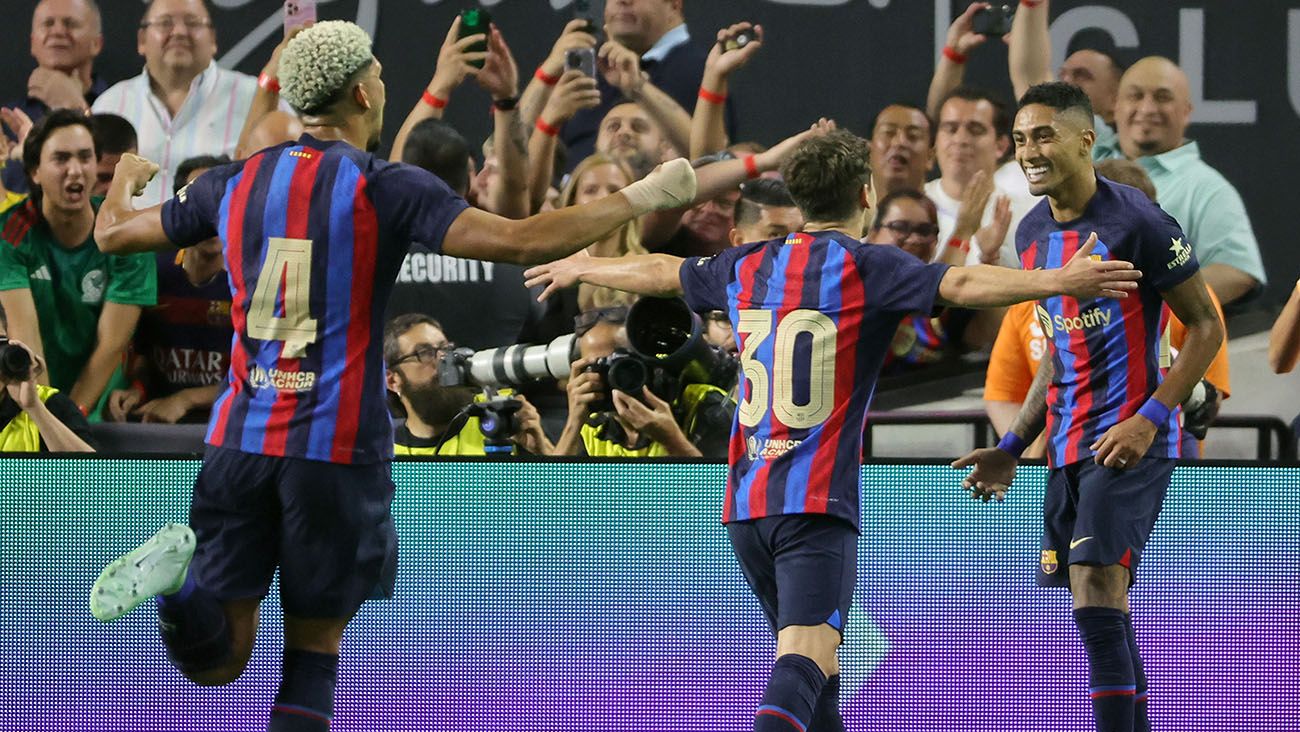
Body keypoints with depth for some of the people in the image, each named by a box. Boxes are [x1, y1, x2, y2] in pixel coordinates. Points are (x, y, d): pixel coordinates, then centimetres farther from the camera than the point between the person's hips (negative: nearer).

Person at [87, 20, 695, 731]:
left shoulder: (233, 185, 7)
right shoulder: (386, 189, -6)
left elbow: (113, 233, 21)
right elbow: (518, 241, -16)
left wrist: (123, 183, 45)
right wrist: (638, 198, -6)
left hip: (241, 440, 3)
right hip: (338, 446, -3)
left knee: (217, 659, 5)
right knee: (313, 655, 7)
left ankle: (181, 577, -27)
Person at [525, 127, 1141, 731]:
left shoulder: (748, 267, 13)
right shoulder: (864, 267, -5)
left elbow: (657, 273, 30)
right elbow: (958, 285, -21)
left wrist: (582, 268, 48)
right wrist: (1059, 281, -27)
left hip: (746, 499, 7)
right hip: (817, 502, -7)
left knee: (815, 662, 18)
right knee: (806, 656, -19)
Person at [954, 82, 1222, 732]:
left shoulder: (1134, 221, -12)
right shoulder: (1033, 234, 12)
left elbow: (1205, 326, -8)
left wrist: (1150, 420, -17)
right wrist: (1012, 448, 16)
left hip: (1131, 440, -9)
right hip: (1067, 447, 9)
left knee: (1095, 580, -21)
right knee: (1084, 607, 10)